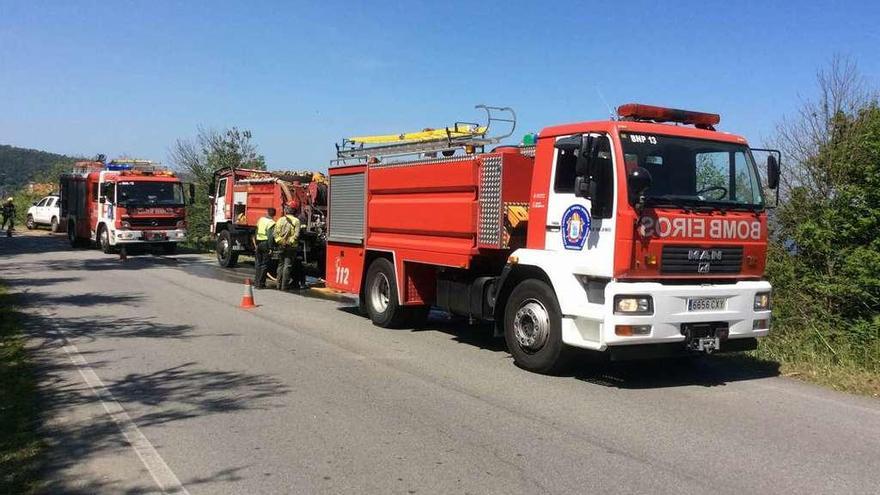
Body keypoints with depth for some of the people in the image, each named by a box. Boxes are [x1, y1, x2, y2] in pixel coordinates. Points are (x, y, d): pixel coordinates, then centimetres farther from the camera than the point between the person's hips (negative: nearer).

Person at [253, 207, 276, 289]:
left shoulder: (260, 219, 9)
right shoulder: (271, 223, -12)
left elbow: (256, 232, 13)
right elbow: (270, 236, -18)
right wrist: (270, 248, -16)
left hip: (258, 243, 6)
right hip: (265, 244, -6)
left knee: (258, 264, 14)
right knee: (264, 265, 0)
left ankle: (256, 282, 17)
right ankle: (260, 284, 0)